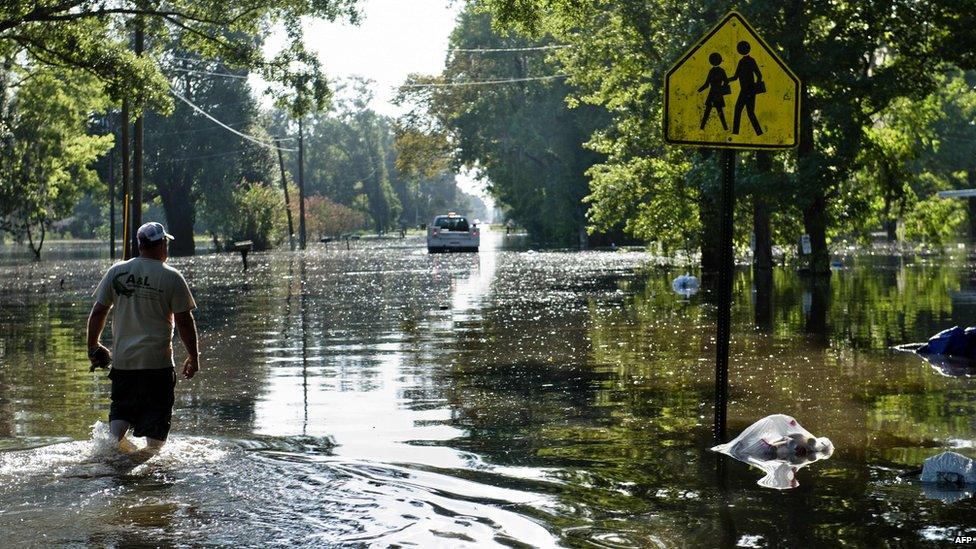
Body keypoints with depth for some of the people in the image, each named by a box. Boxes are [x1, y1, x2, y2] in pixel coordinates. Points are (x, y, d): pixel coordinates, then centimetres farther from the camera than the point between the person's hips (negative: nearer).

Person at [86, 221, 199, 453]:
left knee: (121, 408, 17)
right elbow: (184, 321, -6)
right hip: (158, 360, -3)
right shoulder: (172, 278, -6)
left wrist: (93, 346, 19)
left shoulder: (117, 271, 3)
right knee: (157, 414, 5)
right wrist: (193, 357, 4)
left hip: (122, 359, 4)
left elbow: (98, 312, 6)